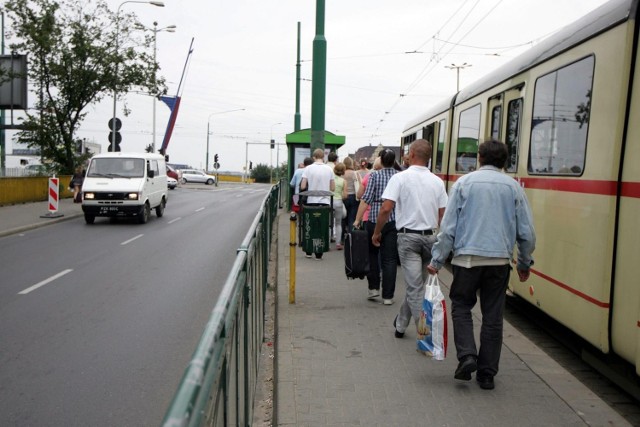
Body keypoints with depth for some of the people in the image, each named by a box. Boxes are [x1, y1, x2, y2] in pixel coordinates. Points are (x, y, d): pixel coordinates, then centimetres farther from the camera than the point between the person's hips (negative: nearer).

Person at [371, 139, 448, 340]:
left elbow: (386, 209, -14)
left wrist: (377, 233, -2)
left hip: (408, 237, -4)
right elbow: (442, 214, 6)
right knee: (415, 284, 17)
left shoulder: (400, 178, -7)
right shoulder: (437, 181, 5)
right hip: (430, 237, 4)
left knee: (415, 287, 0)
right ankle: (401, 324, 32)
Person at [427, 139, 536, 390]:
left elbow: (448, 227, -5)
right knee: (493, 316, 10)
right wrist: (525, 263, 19)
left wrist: (437, 261, 2)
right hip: (500, 259, 2)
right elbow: (527, 232, 6)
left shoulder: (464, 183, -1)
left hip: (468, 257, -2)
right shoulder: (513, 187, 4)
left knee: (461, 307, 15)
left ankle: (467, 356, -3)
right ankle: (487, 374, 16)